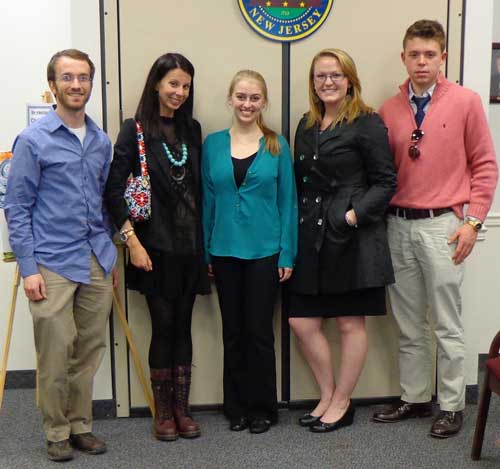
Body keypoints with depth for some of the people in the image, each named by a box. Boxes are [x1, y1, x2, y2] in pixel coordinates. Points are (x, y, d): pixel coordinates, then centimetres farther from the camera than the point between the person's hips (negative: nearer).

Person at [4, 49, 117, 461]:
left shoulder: (102, 142, 11)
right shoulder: (33, 140, -4)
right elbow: (17, 208, -5)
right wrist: (28, 268, -10)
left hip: (97, 262, 5)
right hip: (53, 264, -5)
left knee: (90, 350, 10)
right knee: (55, 353, 1)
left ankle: (80, 424, 25)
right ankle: (57, 432, 18)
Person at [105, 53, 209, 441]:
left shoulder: (191, 129, 11)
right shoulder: (135, 130, -4)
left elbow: (198, 187, 12)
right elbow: (114, 189, -8)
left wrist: (204, 240, 8)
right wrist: (132, 239, -14)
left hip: (189, 244, 4)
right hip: (156, 245, -4)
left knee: (183, 325, 9)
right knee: (163, 325, 1)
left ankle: (182, 407, 20)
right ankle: (163, 410, 17)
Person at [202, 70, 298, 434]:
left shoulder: (277, 146, 0)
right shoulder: (213, 144, 4)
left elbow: (287, 201, 0)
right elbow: (207, 199, 7)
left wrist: (287, 254, -5)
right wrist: (206, 251, 3)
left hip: (264, 251, -2)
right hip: (225, 250, 2)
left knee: (259, 331, 4)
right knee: (233, 332, 10)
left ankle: (263, 408, 20)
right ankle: (236, 407, 24)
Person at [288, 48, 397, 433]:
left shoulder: (368, 124, -7)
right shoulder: (307, 125, 13)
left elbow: (385, 182, -9)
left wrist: (355, 215, -18)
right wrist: (298, 225, 6)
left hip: (352, 236, -6)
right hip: (312, 237, 7)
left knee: (351, 322, 5)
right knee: (302, 322, 7)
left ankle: (341, 404, 21)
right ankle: (327, 395, 26)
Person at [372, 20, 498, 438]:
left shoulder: (465, 102, -2)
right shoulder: (389, 110, 7)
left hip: (441, 225, -3)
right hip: (398, 225, 4)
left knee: (447, 324, 4)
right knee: (408, 324, 13)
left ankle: (452, 406, 18)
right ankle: (414, 398, 27)